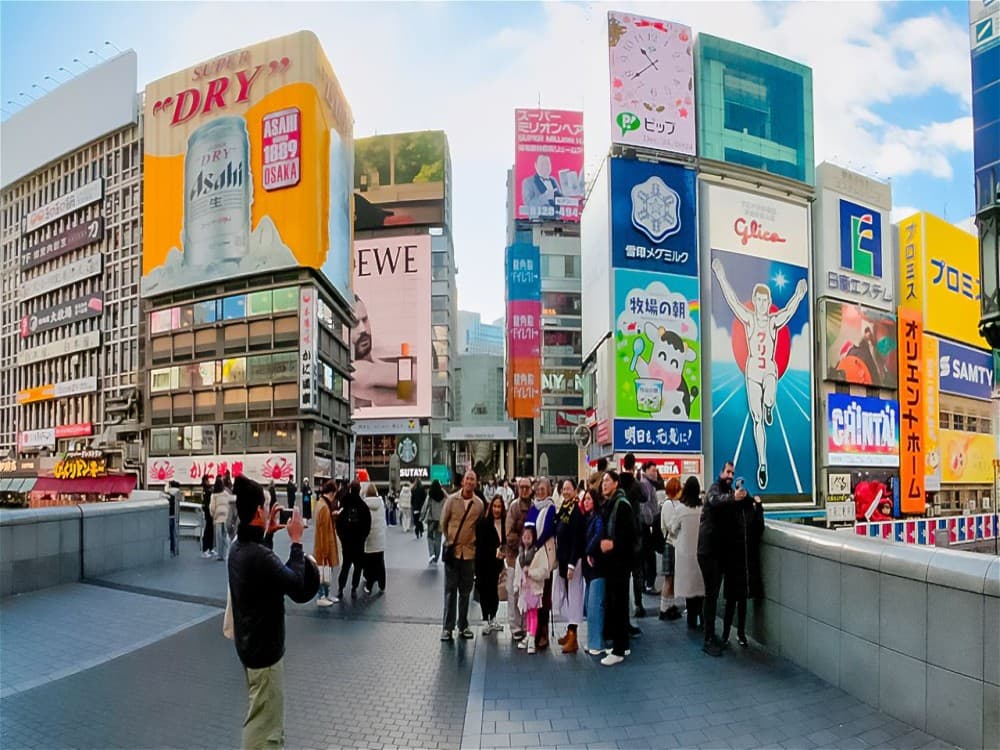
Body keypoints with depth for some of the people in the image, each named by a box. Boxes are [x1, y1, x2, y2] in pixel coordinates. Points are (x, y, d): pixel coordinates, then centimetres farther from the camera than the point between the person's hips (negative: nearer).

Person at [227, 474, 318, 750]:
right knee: (263, 723, 4)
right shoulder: (259, 555, -31)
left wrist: (269, 532, 11)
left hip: (249, 642, 10)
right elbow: (298, 586, -25)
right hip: (264, 648, -10)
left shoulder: (239, 547, 1)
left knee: (265, 715, 26)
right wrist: (296, 541, -18)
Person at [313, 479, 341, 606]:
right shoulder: (324, 507, -23)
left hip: (326, 543, 10)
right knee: (323, 571, 0)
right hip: (324, 544, -10)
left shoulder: (322, 503, 6)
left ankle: (326, 595, 25)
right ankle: (321, 598, 9)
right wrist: (325, 549, -19)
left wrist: (333, 514, 6)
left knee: (327, 571, 16)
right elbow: (324, 529, -22)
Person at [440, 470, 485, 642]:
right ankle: (447, 627, 10)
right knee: (450, 590, 3)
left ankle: (463, 626, 21)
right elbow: (443, 522, 6)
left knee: (465, 591, 10)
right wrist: (449, 540, 10)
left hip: (469, 552, 1)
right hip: (452, 550, -1)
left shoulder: (479, 504, -1)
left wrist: (473, 542, 7)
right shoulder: (452, 500, -4)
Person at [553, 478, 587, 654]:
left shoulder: (577, 510, -14)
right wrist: (557, 558, 13)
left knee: (573, 595, -5)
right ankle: (569, 631, 24)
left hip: (573, 559, -9)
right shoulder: (562, 508, 10)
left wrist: (572, 564, -19)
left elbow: (577, 539, -18)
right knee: (562, 594, 13)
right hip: (562, 558, 9)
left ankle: (573, 638, -2)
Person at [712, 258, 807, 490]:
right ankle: (762, 463, 12)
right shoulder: (748, 319, 0)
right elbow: (733, 301, -8)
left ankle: (769, 407, 8)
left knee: (769, 401, -33)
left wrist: (798, 296, -31)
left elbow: (789, 310, -13)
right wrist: (721, 278, -16)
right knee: (757, 420, 2)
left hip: (770, 370, 0)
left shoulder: (775, 321, 2)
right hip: (752, 370, 0)